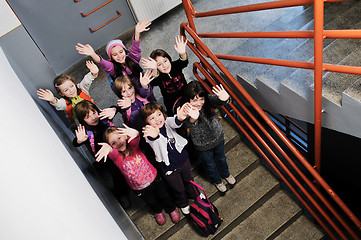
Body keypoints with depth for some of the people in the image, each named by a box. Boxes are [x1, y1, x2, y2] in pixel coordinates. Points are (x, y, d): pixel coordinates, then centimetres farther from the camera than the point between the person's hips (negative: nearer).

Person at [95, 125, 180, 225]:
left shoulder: (132, 145, -20)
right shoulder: (116, 156, -22)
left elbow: (135, 140, -44)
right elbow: (113, 154, -46)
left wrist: (135, 133, -70)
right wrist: (109, 149, -72)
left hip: (153, 178, 0)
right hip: (140, 189, 1)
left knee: (164, 196, 23)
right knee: (152, 202, 27)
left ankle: (172, 209, 55)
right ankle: (158, 212, 61)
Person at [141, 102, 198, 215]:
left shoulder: (167, 122, -18)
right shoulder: (149, 133, -26)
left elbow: (175, 122, -41)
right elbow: (153, 140, -50)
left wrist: (180, 117, -68)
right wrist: (154, 135, -78)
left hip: (183, 158, 3)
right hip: (169, 168, -3)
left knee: (188, 179, 31)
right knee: (178, 189, 22)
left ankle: (194, 195, 64)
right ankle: (183, 204, 55)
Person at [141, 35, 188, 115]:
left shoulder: (175, 66, -8)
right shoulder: (158, 76, -15)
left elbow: (184, 62, -30)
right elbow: (154, 82, -39)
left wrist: (182, 53, -54)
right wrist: (154, 70, -61)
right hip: (172, 105, -2)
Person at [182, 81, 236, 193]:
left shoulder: (208, 100, -24)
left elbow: (218, 100, -41)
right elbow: (189, 125, -48)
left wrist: (225, 98, -66)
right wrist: (193, 119, -73)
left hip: (218, 137, 3)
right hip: (203, 145, -2)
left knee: (221, 158, 31)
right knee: (210, 164, 25)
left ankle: (225, 174, 64)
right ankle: (217, 181, 57)